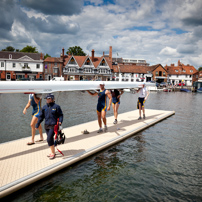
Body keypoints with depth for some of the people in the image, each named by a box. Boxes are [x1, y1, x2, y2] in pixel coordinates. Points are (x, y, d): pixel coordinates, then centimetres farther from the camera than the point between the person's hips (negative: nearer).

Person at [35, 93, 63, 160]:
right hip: (46, 126, 5)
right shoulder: (44, 107, 7)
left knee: (49, 139, -13)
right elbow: (41, 116, 13)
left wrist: (60, 121, -16)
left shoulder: (56, 106, -6)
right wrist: (37, 124, 13)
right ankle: (52, 152, 29)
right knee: (50, 139, 14)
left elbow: (60, 115, 0)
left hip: (53, 126, -5)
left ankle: (53, 153, 3)